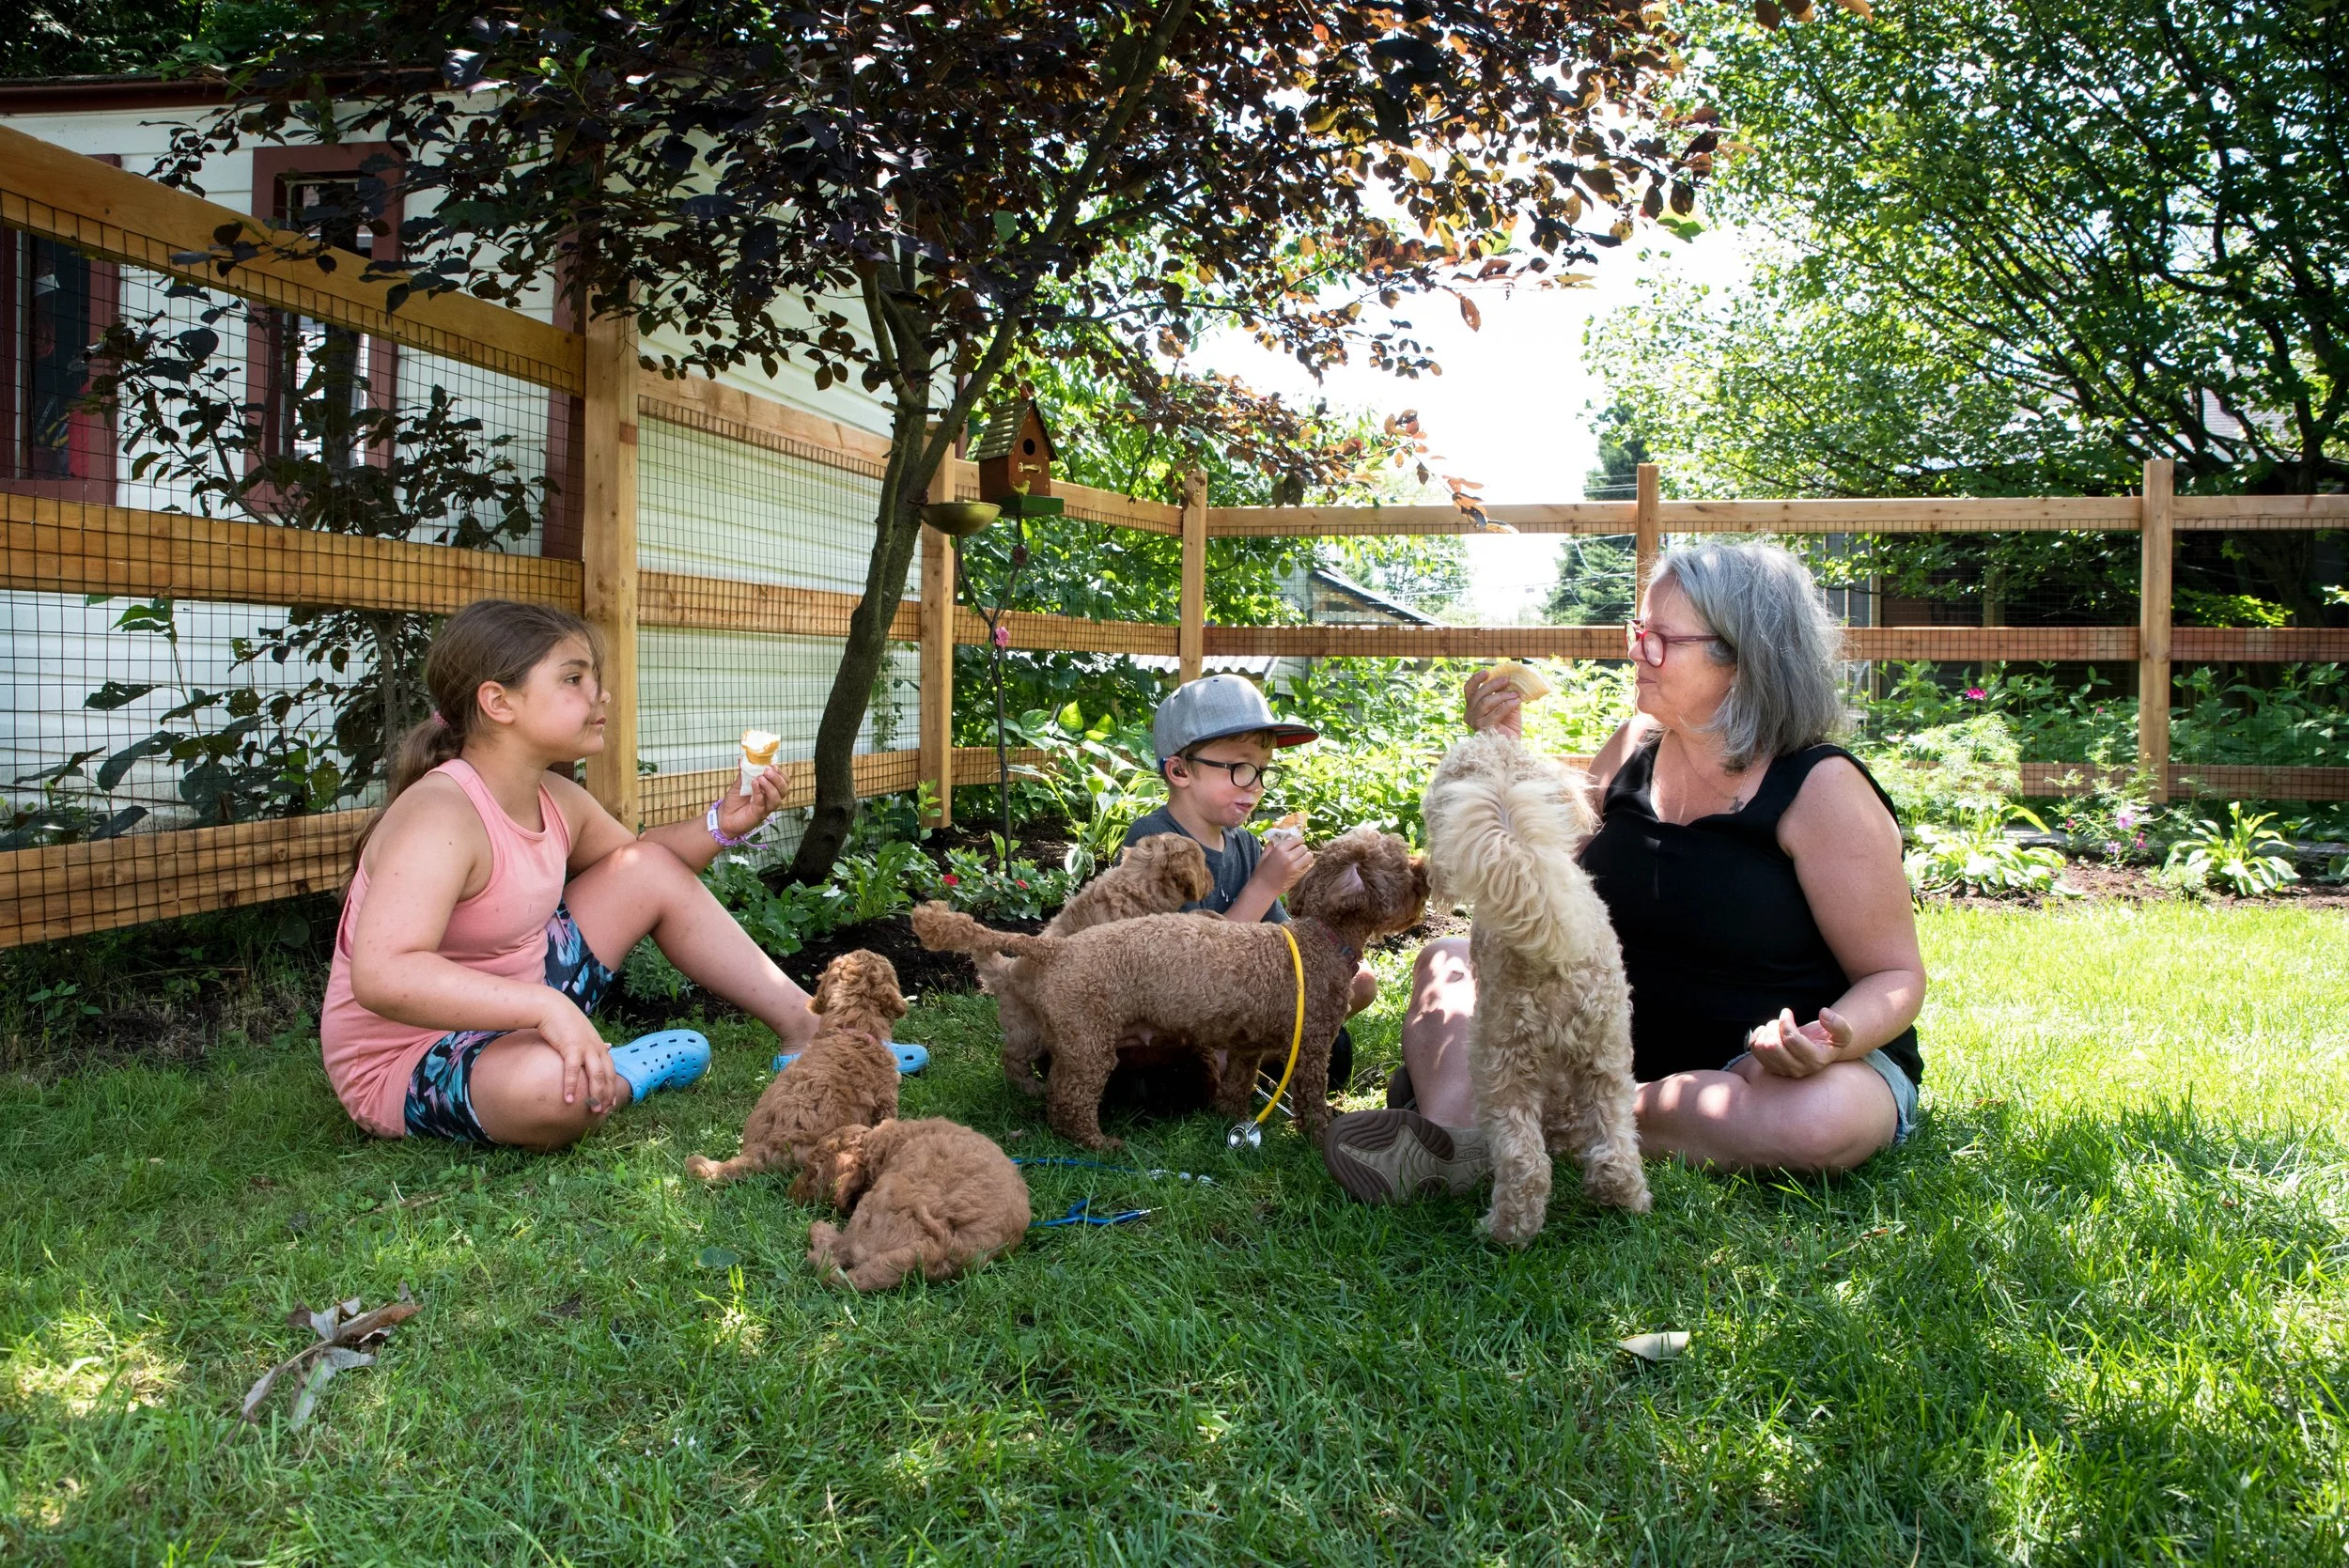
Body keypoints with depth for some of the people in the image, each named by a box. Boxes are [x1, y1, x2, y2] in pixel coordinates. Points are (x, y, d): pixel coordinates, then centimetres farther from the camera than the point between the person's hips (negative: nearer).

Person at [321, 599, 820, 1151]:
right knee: (552, 1083, -42)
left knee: (654, 869, 7)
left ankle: (804, 1026, 11)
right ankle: (617, 1077, -5)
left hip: (509, 1016, 9)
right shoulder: (439, 815, -28)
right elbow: (381, 976, -42)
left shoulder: (555, 799, 0)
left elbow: (637, 860, 21)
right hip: (409, 1065, -9)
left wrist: (721, 824, 1)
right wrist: (546, 1008, -47)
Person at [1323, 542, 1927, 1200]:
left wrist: (1832, 1039, -34)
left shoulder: (1821, 788, -15)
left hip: (1770, 1063, -5)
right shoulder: (1638, 745, 2)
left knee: (1819, 1121, -40)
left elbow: (1896, 976, -12)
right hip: (1633, 1040, 6)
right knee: (1446, 961, -6)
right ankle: (1449, 1128, -38)